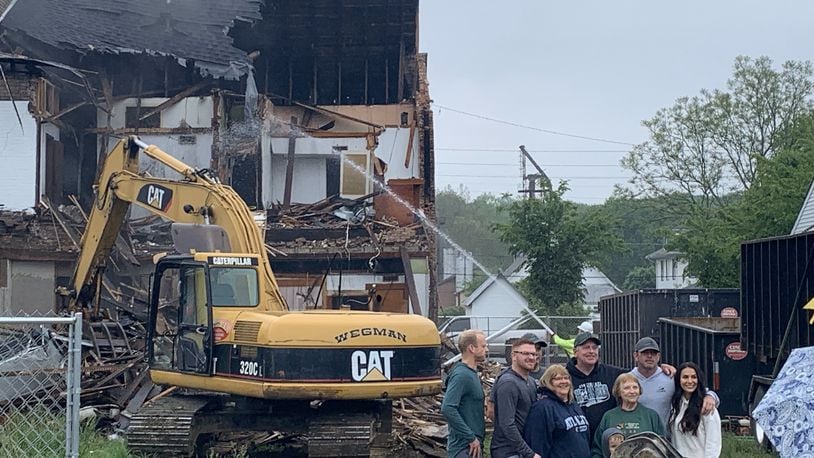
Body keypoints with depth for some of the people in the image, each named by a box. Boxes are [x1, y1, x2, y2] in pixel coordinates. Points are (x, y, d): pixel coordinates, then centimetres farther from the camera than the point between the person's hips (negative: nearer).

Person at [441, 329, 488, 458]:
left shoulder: (472, 374, 14)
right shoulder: (461, 375, -16)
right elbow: (447, 409, -27)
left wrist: (476, 438, 13)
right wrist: (471, 437, -22)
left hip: (472, 445, 10)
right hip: (464, 447, -10)